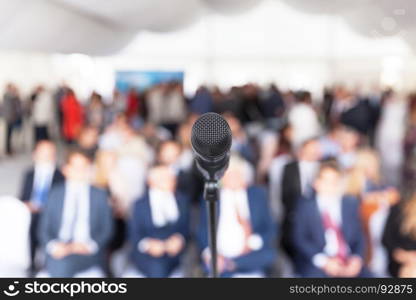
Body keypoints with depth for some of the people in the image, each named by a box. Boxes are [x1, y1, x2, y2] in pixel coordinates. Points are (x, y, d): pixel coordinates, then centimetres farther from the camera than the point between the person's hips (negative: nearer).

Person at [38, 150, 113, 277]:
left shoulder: (100, 196, 13)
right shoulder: (55, 194, 14)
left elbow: (107, 230, 8)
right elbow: (44, 229, 10)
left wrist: (90, 245, -9)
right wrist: (53, 245, -9)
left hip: (89, 254, 0)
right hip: (58, 253, 1)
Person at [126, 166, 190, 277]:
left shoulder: (182, 200, 11)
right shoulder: (140, 205, 5)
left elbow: (186, 229, 9)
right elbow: (134, 235, 2)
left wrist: (180, 239, -11)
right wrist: (147, 244, -16)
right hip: (147, 256, -2)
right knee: (157, 269, -22)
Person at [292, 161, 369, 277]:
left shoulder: (351, 203, 14)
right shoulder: (305, 206, 5)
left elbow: (359, 235, 11)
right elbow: (299, 238, -3)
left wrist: (357, 258, -9)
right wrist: (323, 261, -16)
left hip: (349, 264, 3)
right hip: (316, 265, -3)